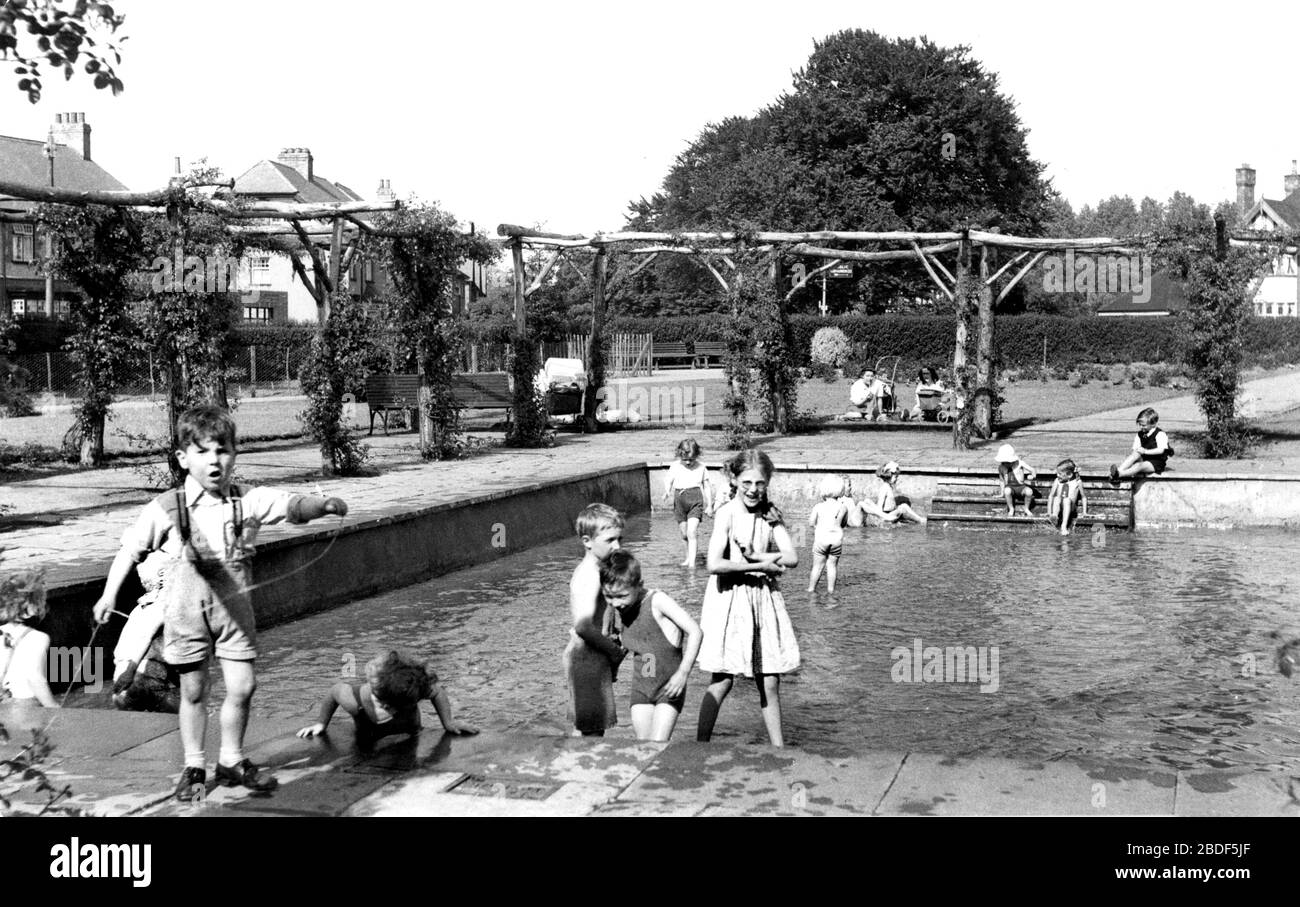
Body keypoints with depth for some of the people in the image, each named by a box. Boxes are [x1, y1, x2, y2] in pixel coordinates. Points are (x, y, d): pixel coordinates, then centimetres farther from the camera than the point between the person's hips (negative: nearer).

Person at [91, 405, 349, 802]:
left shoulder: (249, 501, -3)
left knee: (242, 685, 2)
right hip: (186, 609, -1)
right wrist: (109, 594, -7)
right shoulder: (166, 509, -5)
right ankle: (194, 766, 23)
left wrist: (323, 504, -34)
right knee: (193, 691, 7)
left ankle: (231, 760, 23)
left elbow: (292, 505, -14)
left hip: (233, 607, 2)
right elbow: (131, 549, 0)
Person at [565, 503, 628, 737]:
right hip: (589, 657, -10)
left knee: (585, 727, 17)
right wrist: (613, 650, -19)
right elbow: (583, 626, -30)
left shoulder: (589, 570, 10)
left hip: (587, 656, 10)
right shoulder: (590, 576, -21)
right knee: (593, 729, -5)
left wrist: (612, 639, 6)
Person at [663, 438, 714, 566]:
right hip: (680, 502, 3)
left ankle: (692, 563, -19)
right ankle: (689, 557, 34)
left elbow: (706, 486, 7)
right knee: (684, 535, 12)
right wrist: (667, 492, -21)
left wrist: (709, 505, 8)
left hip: (695, 502, -3)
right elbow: (669, 482, 2)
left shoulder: (701, 467, 0)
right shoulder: (675, 467, 2)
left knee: (691, 533, -16)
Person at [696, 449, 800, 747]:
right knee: (722, 681, -1)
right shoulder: (727, 513, -12)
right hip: (730, 598, -4)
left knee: (770, 682, 8)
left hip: (764, 599, 4)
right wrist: (762, 564, -17)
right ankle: (700, 745, 11)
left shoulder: (771, 514, 3)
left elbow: (792, 558, -6)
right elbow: (714, 564, -23)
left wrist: (753, 556, -15)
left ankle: (778, 747, 20)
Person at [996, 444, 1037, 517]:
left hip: (1021, 487, -1)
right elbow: (1001, 480, 14)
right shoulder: (1001, 467, -1)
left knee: (1029, 491, -34)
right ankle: (1011, 509, -14)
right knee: (1007, 491, -38)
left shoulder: (1019, 463, -9)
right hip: (1009, 487, 1)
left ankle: (1026, 509, -7)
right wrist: (1002, 492, 11)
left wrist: (1032, 476, -21)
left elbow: (1032, 470, -2)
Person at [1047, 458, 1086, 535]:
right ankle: (1054, 516, -56)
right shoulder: (1057, 481, 11)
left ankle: (1064, 526, -44)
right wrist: (1049, 511, 8)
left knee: (1067, 500, -35)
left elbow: (1083, 497, 11)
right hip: (1058, 507, 2)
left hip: (1070, 508, -2)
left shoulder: (1077, 482, 6)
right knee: (1057, 498, -30)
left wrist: (1084, 512, 5)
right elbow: (1051, 495, 14)